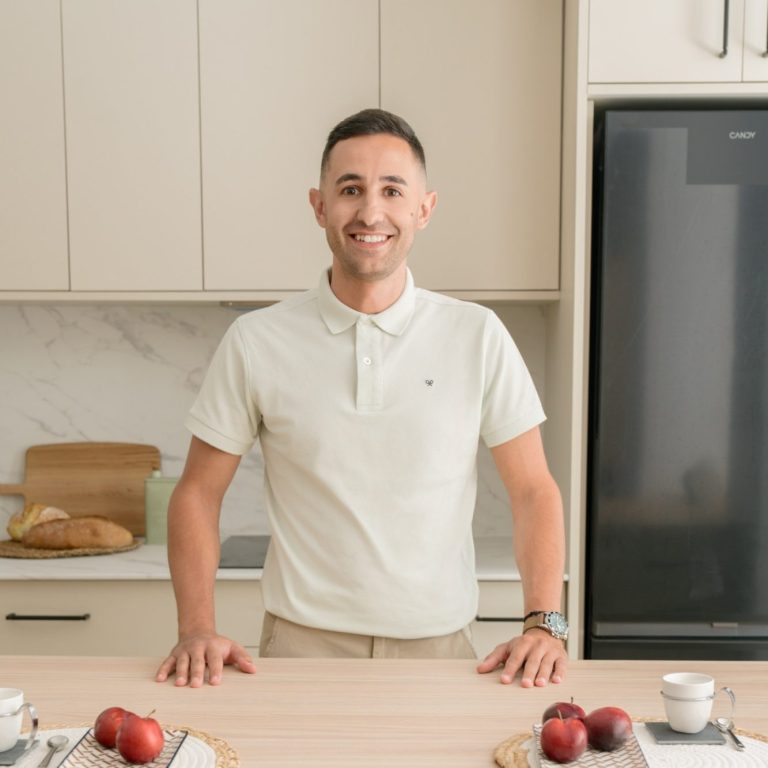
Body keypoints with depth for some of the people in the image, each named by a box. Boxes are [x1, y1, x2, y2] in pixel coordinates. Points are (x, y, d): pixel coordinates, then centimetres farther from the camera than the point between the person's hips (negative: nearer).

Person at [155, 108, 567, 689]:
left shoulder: (477, 336, -2)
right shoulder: (256, 342, -2)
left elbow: (533, 491, 2)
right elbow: (198, 493, 3)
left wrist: (544, 624, -10)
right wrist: (197, 631, -7)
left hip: (439, 647, 1)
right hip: (302, 643, 0)